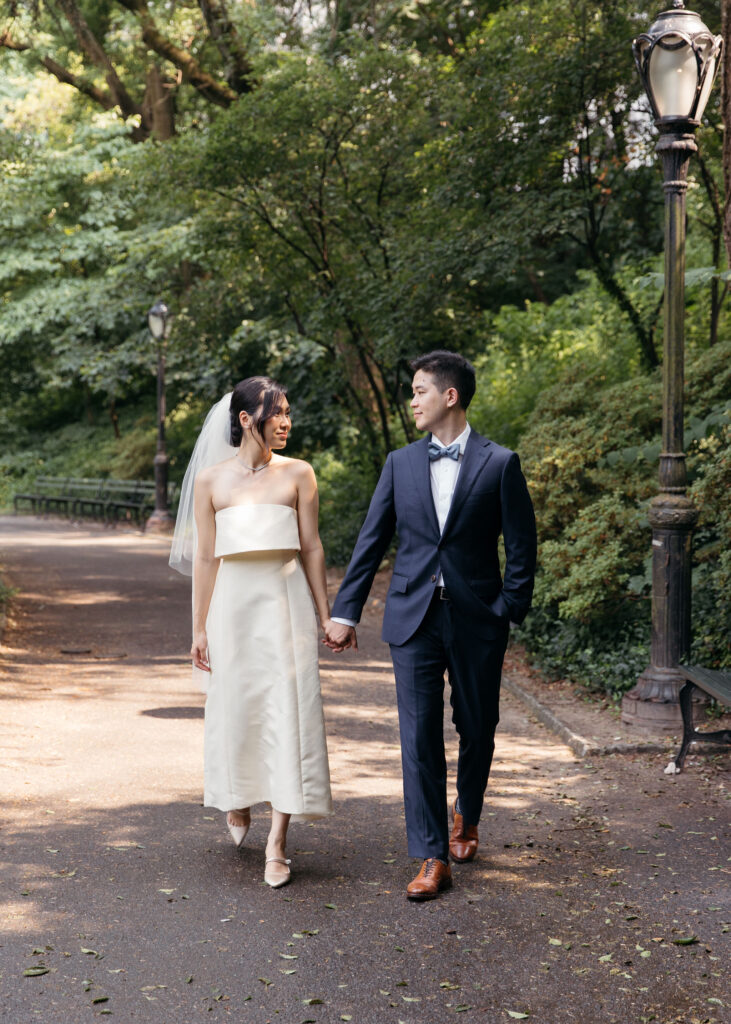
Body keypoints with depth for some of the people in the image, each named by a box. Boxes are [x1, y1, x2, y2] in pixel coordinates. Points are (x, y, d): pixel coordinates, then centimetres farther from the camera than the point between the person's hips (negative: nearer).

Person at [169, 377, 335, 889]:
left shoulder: (298, 474, 1)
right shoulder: (210, 480, 1)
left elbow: (312, 548, 4)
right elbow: (205, 557, 3)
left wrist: (325, 614, 4)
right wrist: (200, 628, 3)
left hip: (287, 601, 0)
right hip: (233, 601, 1)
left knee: (289, 709, -5)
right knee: (235, 706, 11)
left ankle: (278, 841, 1)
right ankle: (238, 797, 41)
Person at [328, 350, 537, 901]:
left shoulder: (500, 464, -2)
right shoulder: (401, 463, 7)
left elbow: (522, 546, -1)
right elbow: (372, 540, 8)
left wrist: (510, 610, -9)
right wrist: (346, 610, 5)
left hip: (477, 619, -1)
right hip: (414, 616, 2)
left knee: (477, 729, 12)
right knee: (419, 736, -3)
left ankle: (466, 817, 40)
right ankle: (432, 859, 3)